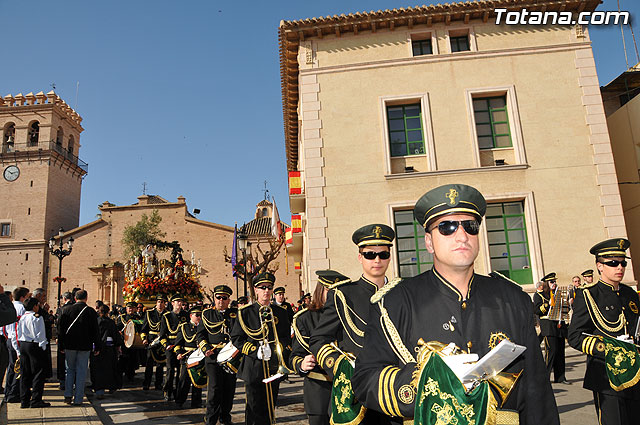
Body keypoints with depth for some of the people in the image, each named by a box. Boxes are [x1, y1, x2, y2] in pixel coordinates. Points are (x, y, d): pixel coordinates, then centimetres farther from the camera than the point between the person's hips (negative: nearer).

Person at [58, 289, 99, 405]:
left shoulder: (66, 310, -2)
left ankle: (68, 395, 11)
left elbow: (61, 329, 1)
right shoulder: (91, 312, -6)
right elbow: (95, 331, -3)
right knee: (81, 371, 5)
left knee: (70, 370, 18)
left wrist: (61, 346, 10)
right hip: (85, 346, -1)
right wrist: (96, 347, 5)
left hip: (70, 345, 2)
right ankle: (78, 399, 7)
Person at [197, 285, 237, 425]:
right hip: (213, 356, -2)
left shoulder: (235, 313, 9)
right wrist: (206, 348, -6)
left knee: (229, 389, 9)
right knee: (215, 388, -9)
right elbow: (200, 334, 7)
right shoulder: (207, 314, 9)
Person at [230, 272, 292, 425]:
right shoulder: (245, 312, 0)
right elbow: (236, 338, -2)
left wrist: (274, 349, -10)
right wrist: (256, 351, -14)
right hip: (253, 367, -3)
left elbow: (287, 337, 9)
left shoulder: (281, 312, 9)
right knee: (254, 408, 1)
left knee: (270, 407, 12)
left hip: (274, 367, 3)